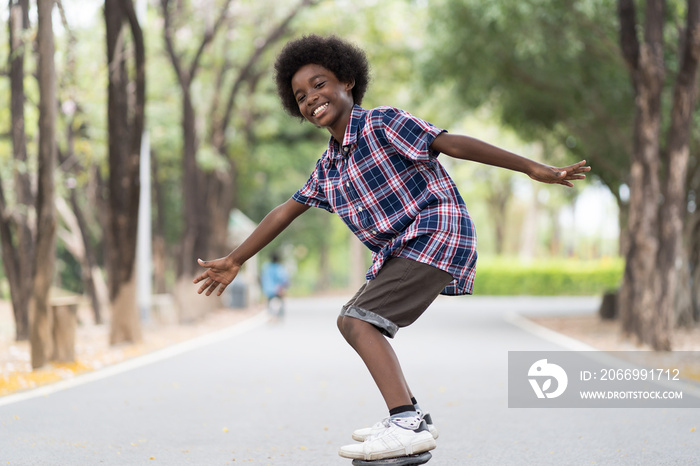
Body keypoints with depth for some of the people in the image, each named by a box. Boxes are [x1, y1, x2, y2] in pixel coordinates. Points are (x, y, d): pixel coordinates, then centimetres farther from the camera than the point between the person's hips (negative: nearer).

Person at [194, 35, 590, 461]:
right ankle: (412, 417, 18)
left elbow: (454, 144, -16)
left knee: (359, 320, -20)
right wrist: (234, 261, 27)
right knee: (352, 322, 16)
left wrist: (535, 169, -18)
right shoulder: (329, 167, 15)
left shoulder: (382, 124, -10)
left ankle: (407, 426, -31)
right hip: (403, 249, 9)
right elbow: (284, 213, 24)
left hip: (438, 231, -9)